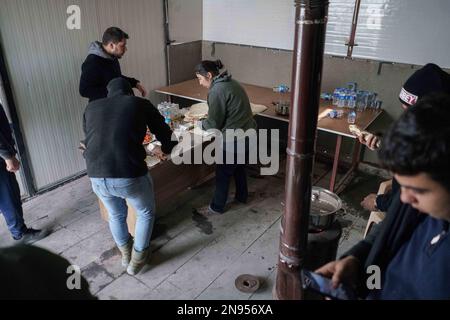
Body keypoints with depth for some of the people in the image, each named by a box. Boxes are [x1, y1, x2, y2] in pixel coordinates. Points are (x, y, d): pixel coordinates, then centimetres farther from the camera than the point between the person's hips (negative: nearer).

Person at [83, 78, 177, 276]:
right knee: (146, 213, 27)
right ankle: (137, 261, 38)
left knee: (116, 215, 33)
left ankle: (126, 254, 52)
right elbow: (165, 134, 13)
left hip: (97, 177, 4)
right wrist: (164, 150, 36)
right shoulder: (140, 104, 10)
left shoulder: (91, 107, 18)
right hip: (130, 175, -3)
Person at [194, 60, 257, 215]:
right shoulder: (231, 82, 9)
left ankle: (217, 206, 24)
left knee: (223, 173, 8)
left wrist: (200, 124, 3)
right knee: (239, 166, 27)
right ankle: (242, 196, 45)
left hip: (234, 139, -9)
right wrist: (209, 118, 15)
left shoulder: (216, 90, -20)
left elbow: (214, 123, -16)